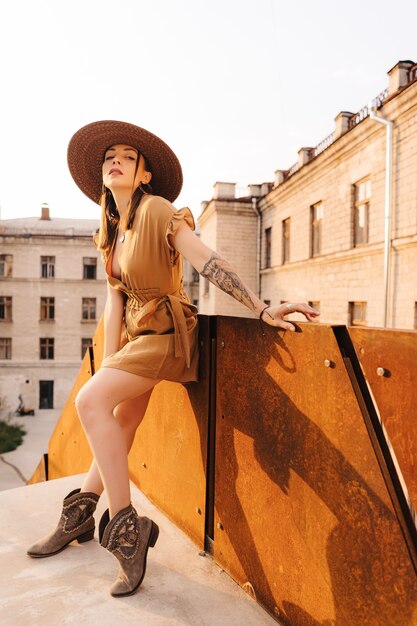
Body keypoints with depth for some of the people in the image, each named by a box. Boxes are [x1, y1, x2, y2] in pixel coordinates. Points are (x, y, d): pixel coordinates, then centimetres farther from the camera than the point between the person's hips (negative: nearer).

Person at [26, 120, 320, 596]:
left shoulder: (156, 210, -13)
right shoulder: (111, 230, 11)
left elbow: (208, 262, -23)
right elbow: (114, 300, 6)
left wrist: (263, 311, -32)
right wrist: (109, 367, 2)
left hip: (166, 331, -7)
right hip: (136, 332, 8)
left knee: (89, 401, -22)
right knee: (118, 431, 14)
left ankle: (126, 528, -11)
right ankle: (81, 514, 32)